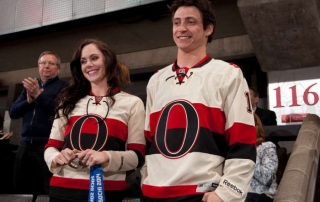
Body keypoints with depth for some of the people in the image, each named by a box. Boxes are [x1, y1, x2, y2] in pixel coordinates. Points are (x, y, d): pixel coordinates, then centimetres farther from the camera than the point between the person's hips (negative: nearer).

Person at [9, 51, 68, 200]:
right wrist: (28, 101, -8)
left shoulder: (63, 87, 2)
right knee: (19, 190, 9)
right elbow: (12, 112, 11)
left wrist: (38, 95, -18)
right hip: (25, 145, 6)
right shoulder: (29, 86, 19)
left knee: (46, 192, -1)